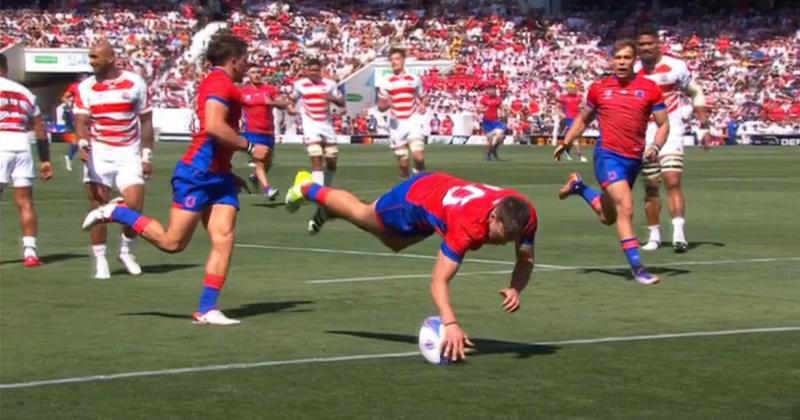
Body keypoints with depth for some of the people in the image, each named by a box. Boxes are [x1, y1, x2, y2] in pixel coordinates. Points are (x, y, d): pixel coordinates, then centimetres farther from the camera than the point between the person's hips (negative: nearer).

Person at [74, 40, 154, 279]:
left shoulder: (135, 83, 1)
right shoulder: (86, 88, 3)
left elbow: (145, 121, 6)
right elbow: (81, 121, -6)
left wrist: (146, 156, 2)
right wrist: (83, 143, -27)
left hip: (129, 154, -1)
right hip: (98, 153, 1)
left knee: (134, 205, -11)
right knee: (98, 210, -3)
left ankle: (127, 251, 13)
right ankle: (100, 261, 6)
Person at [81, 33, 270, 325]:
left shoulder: (215, 83, 20)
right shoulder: (221, 84, -12)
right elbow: (214, 126, -27)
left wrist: (228, 174, 27)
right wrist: (250, 148, -19)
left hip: (218, 177, 10)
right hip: (198, 173, -10)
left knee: (224, 238, -3)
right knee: (172, 242, -6)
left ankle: (207, 309, -5)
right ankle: (115, 212, 11)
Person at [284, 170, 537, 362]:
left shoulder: (524, 216, -33)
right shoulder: (469, 225, -49)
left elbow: (526, 259, -16)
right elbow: (439, 280, -49)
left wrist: (515, 289, -36)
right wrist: (450, 323, -63)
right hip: (415, 196, -6)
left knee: (393, 242, 34)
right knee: (360, 214, 24)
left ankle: (328, 212, 58)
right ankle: (308, 189, 53)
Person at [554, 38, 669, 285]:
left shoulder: (650, 89, 2)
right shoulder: (599, 88, 4)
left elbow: (663, 124, 6)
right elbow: (583, 119, 19)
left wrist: (656, 147, -12)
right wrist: (566, 143, 11)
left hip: (635, 159, 3)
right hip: (608, 154, -3)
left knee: (608, 217, 16)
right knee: (625, 207, -20)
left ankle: (578, 186, 42)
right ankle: (636, 267, -15)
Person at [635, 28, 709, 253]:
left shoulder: (675, 66, -4)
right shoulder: (633, 73, 5)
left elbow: (696, 94, 7)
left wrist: (703, 125, 2)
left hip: (671, 131, -3)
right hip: (644, 134, 3)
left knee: (672, 181, -16)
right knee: (651, 187, 7)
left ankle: (679, 233, -21)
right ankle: (654, 234, 18)